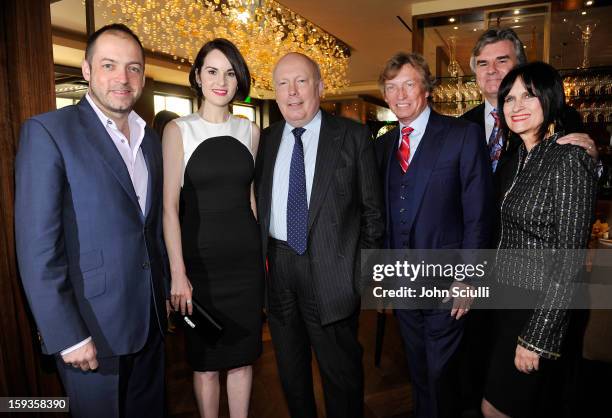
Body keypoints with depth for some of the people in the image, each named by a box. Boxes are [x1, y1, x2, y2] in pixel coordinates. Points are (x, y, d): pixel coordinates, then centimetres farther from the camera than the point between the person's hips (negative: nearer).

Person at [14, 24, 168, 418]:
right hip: (92, 328, -5)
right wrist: (67, 336, -16)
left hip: (150, 321, 6)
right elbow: (37, 249, -16)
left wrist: (166, 292, 11)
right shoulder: (48, 132, -12)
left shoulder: (151, 138, 7)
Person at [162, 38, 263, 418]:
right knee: (206, 359, 11)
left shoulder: (250, 131, 7)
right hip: (200, 259, -2)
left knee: (243, 354, 14)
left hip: (246, 258, 3)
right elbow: (170, 206, -6)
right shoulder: (178, 130, -3)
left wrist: (263, 254, 7)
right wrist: (178, 274, -11)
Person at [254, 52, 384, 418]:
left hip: (331, 270, -3)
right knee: (290, 367, 22)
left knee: (342, 371, 13)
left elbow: (372, 209, -3)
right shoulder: (268, 139, 6)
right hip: (277, 267, 4)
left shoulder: (353, 136, -5)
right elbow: (259, 204, 8)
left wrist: (367, 271, -5)